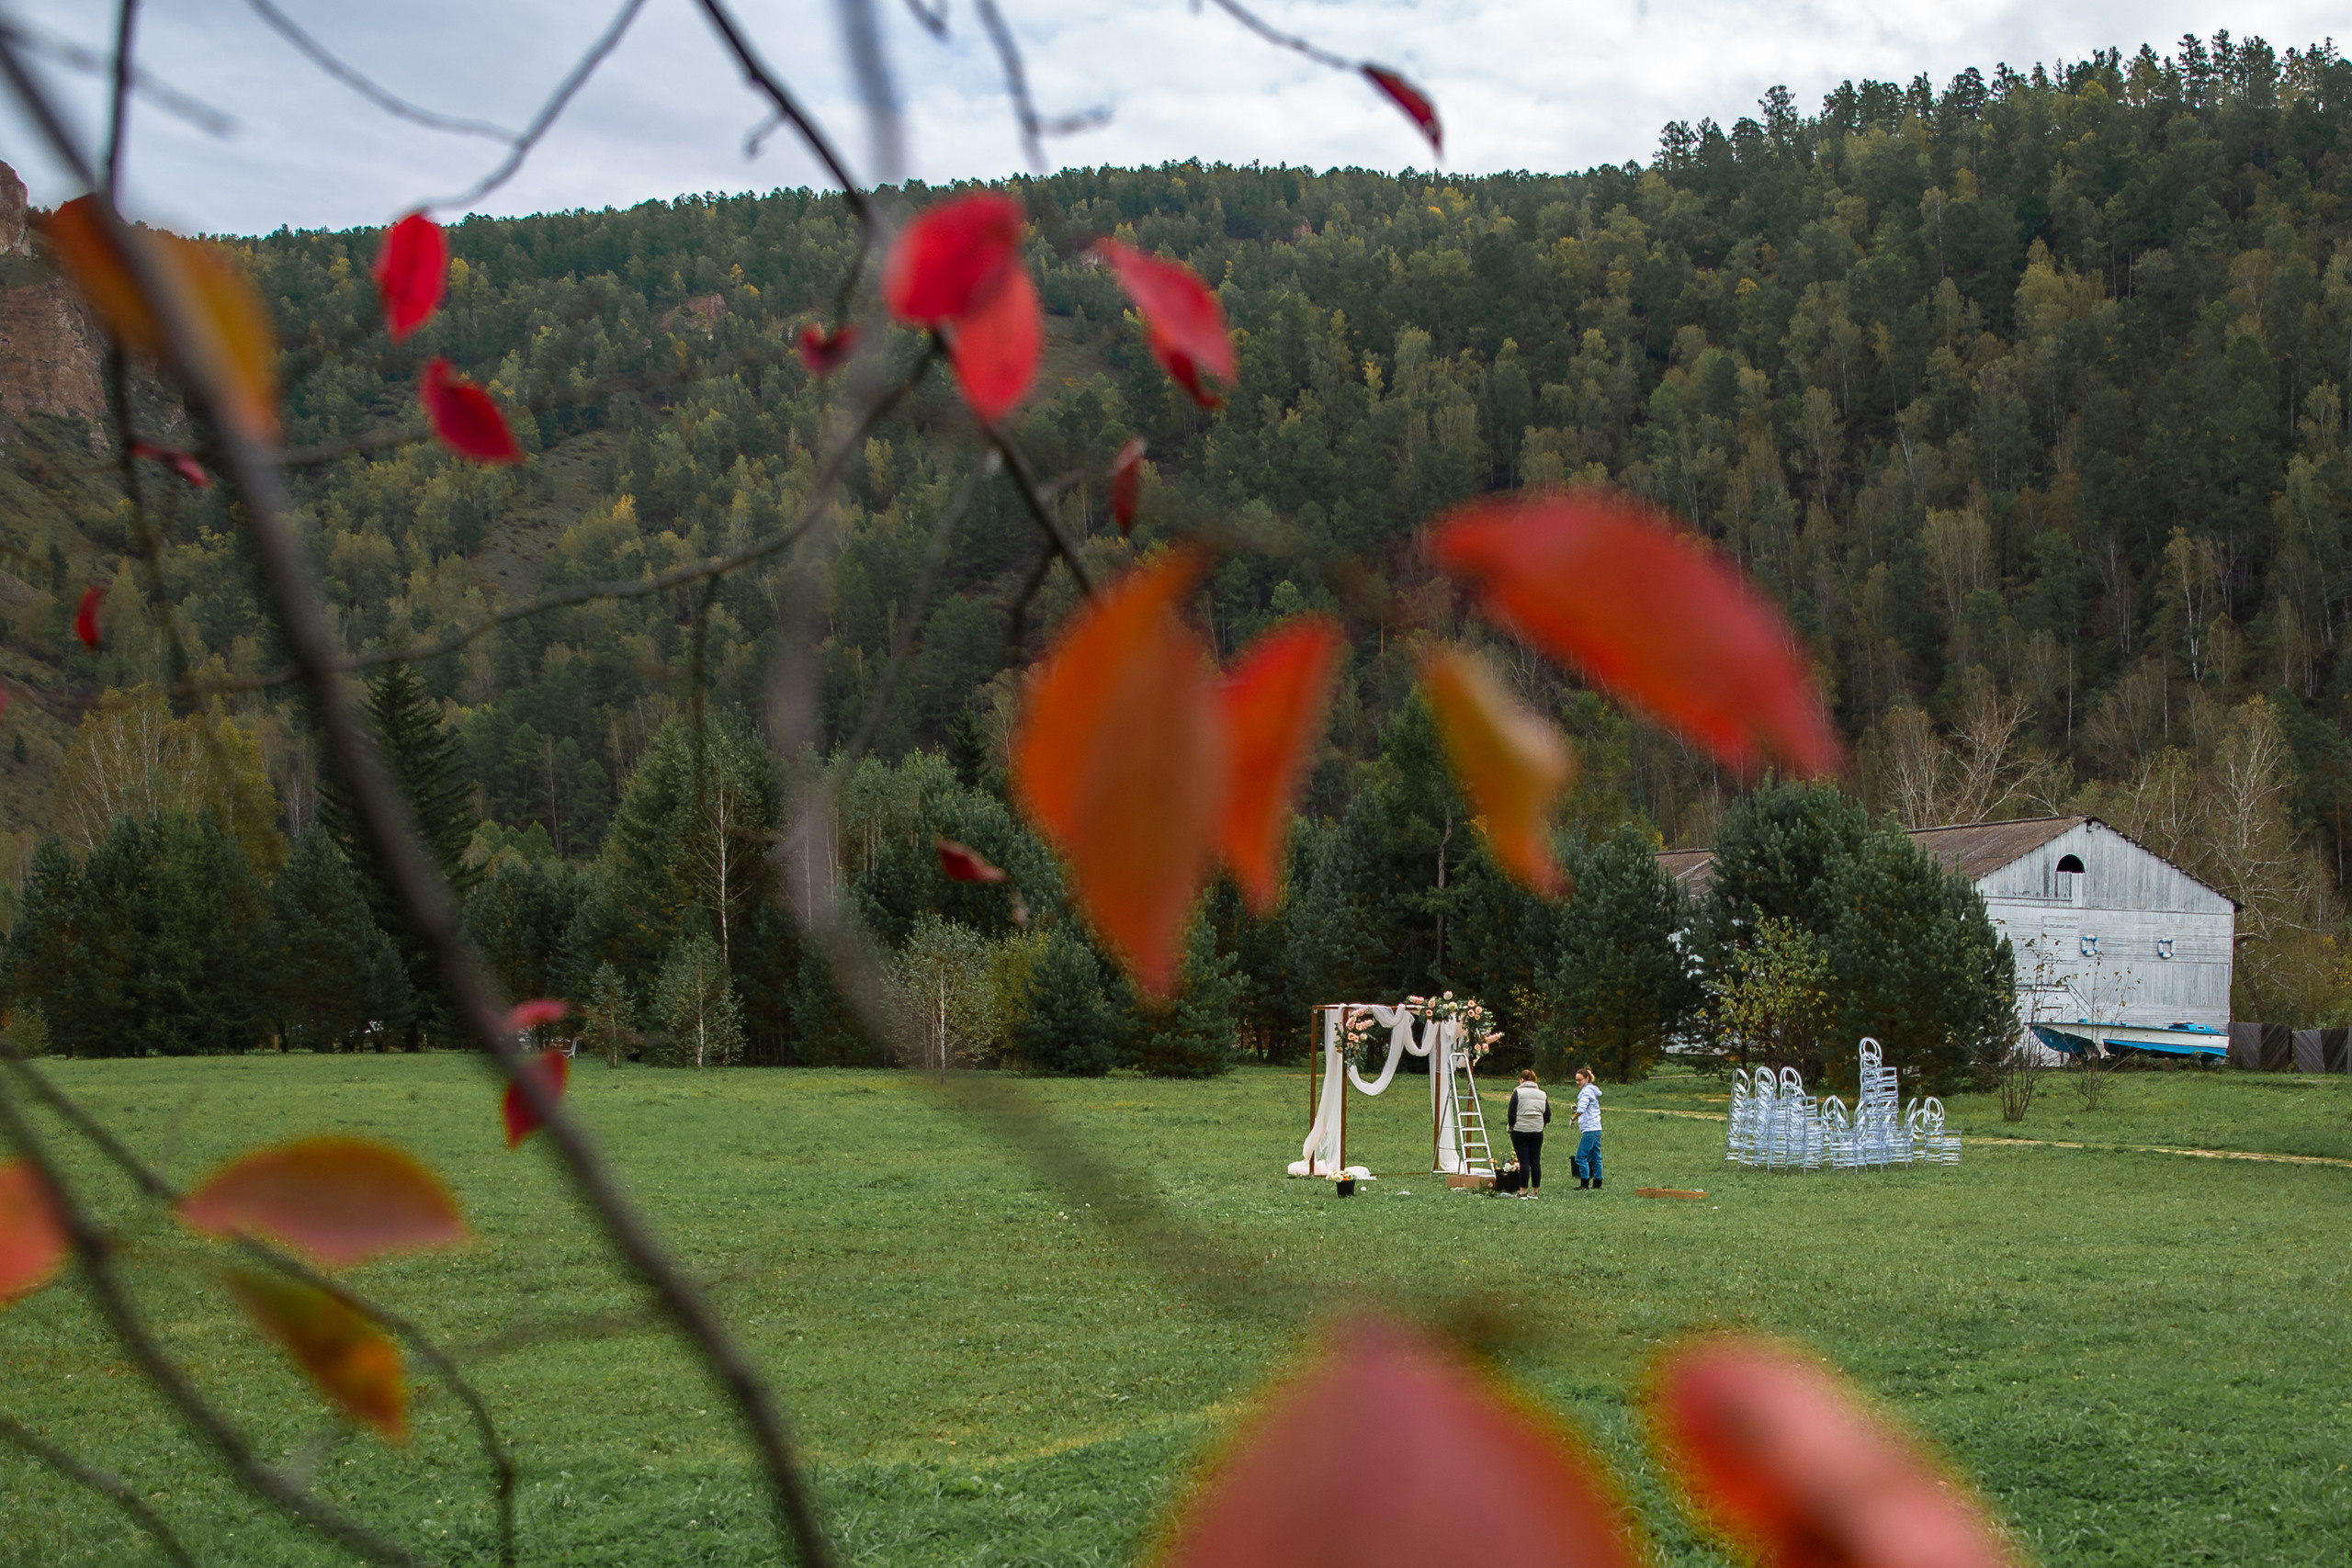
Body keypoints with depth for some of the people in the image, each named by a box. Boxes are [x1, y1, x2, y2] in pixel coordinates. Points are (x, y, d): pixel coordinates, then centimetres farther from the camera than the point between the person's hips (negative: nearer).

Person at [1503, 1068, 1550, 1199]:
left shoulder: (1518, 1093, -5)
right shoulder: (1542, 1095, 8)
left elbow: (1511, 1114, -8)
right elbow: (1548, 1116, 8)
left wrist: (1510, 1125, 9)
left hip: (1520, 1131, -4)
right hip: (1537, 1132, 4)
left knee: (1524, 1161, -1)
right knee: (1535, 1161, 7)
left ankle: (1523, 1191, 0)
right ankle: (1535, 1191, 10)